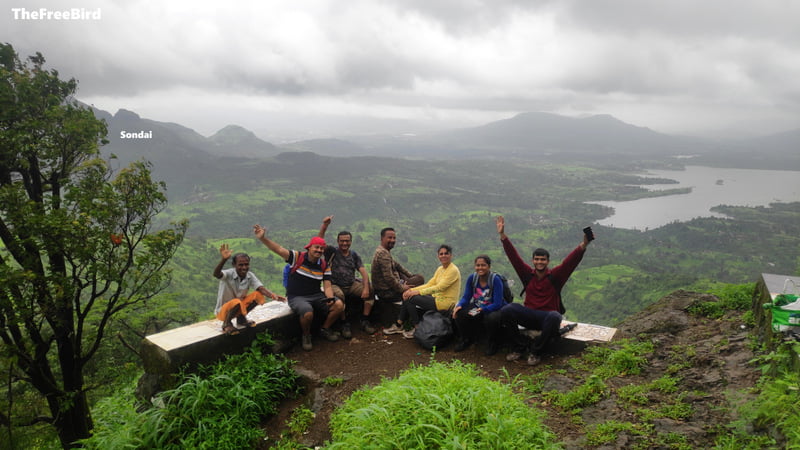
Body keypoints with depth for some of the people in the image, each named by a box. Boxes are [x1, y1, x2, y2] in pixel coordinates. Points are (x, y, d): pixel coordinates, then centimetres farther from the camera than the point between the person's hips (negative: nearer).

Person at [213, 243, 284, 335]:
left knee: (258, 295, -13)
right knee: (236, 302, -37)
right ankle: (227, 323, -7)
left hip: (238, 307, 6)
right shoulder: (229, 274, -24)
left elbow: (261, 288, -21)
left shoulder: (250, 276, -9)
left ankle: (241, 318, 6)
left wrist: (272, 295, -42)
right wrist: (223, 259, -64)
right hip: (222, 311, -5)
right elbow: (216, 274, -46)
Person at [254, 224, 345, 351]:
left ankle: (325, 329, 11)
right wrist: (263, 238, -33)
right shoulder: (297, 257, -6)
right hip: (297, 297, -4)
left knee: (339, 305, -16)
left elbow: (327, 286, 3)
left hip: (316, 296, 4)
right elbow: (279, 249, -18)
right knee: (308, 312, -36)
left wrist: (330, 299, -18)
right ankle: (306, 335, -2)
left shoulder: (324, 266, 5)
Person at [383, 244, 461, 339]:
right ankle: (398, 325, 5)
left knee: (410, 298, -17)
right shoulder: (440, 269, 12)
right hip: (437, 298, 9)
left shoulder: (453, 270, -15)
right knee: (408, 296, -5)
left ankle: (417, 329, -4)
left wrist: (418, 292, -25)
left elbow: (439, 288, -24)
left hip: (446, 303, -9)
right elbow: (429, 284, 8)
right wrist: (412, 290, -7)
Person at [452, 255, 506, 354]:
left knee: (492, 318, -38)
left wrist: (482, 310, -40)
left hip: (493, 309, -4)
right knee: (459, 313, -23)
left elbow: (497, 304, -23)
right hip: (476, 307, 4)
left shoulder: (495, 280, -19)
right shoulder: (472, 278, -6)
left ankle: (491, 343, -5)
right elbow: (466, 297, -2)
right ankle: (465, 339, 8)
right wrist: (459, 306, -25)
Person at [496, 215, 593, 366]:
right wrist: (502, 235, -5)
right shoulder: (527, 274, 7)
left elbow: (571, 260, -12)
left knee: (555, 317, -39)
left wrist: (583, 245, -28)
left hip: (547, 316, -2)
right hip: (529, 316, 2)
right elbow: (513, 256, 2)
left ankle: (536, 352, -17)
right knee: (507, 310, -27)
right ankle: (518, 348, -9)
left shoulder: (555, 276, 1)